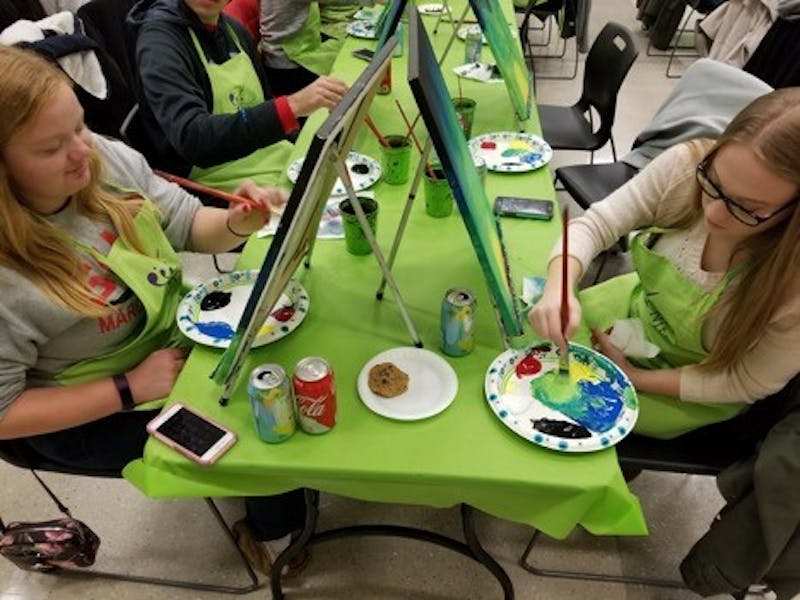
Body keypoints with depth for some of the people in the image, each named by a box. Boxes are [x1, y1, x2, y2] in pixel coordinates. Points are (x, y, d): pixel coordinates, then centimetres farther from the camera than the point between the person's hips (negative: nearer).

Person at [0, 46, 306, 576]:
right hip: (92, 415, -5)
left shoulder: (109, 159, -15)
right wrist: (130, 388, -23)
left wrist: (236, 223, -24)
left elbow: (188, 225, -2)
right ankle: (277, 528, 25)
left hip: (180, 333, 6)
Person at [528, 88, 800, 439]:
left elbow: (746, 384, -19)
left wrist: (633, 377, -21)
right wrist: (559, 289, -41)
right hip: (636, 307, 4)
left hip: (696, 391, -3)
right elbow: (595, 224, -21)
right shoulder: (687, 165, -28)